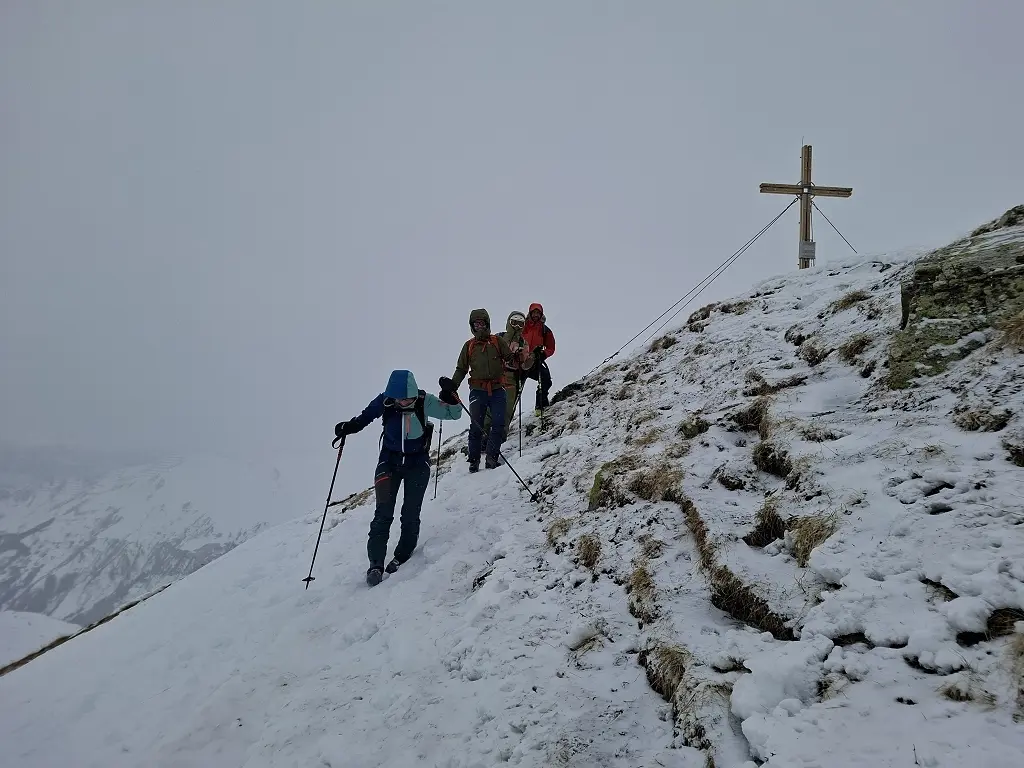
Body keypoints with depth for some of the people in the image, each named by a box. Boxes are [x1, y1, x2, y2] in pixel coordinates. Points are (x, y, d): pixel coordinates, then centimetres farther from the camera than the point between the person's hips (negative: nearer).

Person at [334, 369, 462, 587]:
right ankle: (376, 563, -4)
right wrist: (349, 426, -11)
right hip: (390, 460, 0)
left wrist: (450, 397, -30)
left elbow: (454, 413, -10)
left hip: (417, 462, 0)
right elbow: (365, 417, 5)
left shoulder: (425, 402, -18)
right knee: (383, 514, -9)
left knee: (411, 514, 2)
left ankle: (403, 556, 21)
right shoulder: (384, 401, -15)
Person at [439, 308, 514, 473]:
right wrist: (452, 385, 1)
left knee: (498, 424, -7)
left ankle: (492, 457, 0)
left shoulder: (498, 342, 9)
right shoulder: (469, 346, 12)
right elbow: (461, 369, 15)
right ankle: (474, 460, 5)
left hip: (497, 390, 0)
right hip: (478, 391, 0)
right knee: (476, 427, -3)